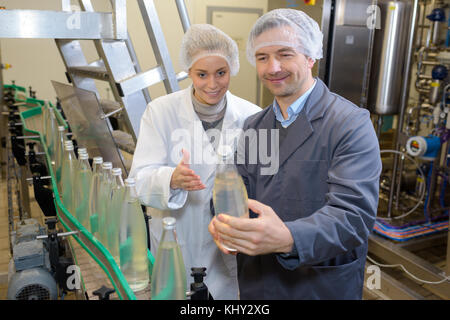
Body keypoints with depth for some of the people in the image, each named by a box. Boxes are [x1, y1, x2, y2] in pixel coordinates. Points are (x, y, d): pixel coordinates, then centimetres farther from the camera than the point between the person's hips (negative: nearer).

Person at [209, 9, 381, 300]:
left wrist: (287, 238, -40)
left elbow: (354, 213, -23)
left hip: (323, 288, -4)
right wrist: (225, 222, -19)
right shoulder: (252, 127, 4)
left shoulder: (351, 123, -15)